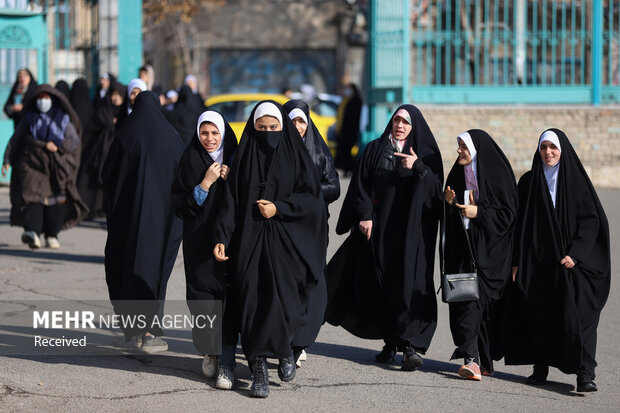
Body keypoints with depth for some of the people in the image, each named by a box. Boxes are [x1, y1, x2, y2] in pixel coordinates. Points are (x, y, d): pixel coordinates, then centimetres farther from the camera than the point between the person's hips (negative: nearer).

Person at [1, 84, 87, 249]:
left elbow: (74, 141, 3)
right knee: (32, 194, -18)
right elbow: (15, 140, 11)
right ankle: (32, 231, -33)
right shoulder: (29, 119, 13)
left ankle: (52, 236, 4)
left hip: (56, 166, 1)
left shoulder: (63, 119, 11)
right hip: (32, 163, -1)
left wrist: (57, 146, -13)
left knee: (55, 199, -4)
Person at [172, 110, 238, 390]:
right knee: (202, 296, -1)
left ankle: (227, 361, -9)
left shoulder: (235, 159, 7)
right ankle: (210, 352, 20)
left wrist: (231, 182, -10)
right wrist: (206, 182, -12)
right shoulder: (190, 161, 3)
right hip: (199, 239, 0)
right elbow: (181, 206, -3)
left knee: (228, 295, -9)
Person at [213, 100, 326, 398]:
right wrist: (222, 238, -7)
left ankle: (285, 349, 15)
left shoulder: (295, 155, 4)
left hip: (285, 242, -2)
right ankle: (259, 371, 2)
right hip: (249, 242, 2)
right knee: (253, 304, -4)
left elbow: (312, 199, 0)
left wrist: (279, 208, -12)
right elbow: (231, 202, 4)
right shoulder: (245, 157, 8)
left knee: (283, 303, -13)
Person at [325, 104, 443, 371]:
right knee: (380, 285, 1)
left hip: (411, 231, -2)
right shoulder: (375, 150, 11)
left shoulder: (426, 154, 7)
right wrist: (365, 216, -4)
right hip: (378, 228, 2)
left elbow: (435, 189, -4)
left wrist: (418, 168, -18)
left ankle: (410, 347, -16)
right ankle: (390, 344, 10)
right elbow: (360, 185, 8)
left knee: (409, 285, -12)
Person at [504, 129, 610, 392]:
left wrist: (575, 254, -13)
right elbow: (519, 224, 9)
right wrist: (516, 262, 3)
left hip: (569, 262, -3)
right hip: (536, 262, 3)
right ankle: (540, 368, 14)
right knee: (539, 317, 3)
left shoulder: (576, 180, 1)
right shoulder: (529, 182, 8)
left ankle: (585, 373, -13)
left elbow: (591, 220, -3)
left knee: (577, 315, -11)